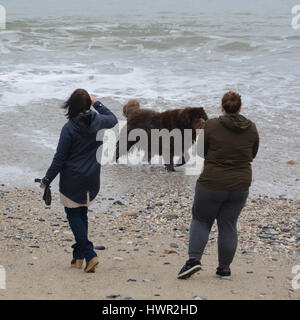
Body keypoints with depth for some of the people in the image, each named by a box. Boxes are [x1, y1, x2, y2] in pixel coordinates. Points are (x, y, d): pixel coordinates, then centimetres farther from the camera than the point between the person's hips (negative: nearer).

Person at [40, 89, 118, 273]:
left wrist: (47, 180, -2)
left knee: (73, 215, 4)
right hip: (92, 181, 5)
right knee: (82, 214, 17)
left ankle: (90, 254, -10)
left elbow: (59, 158, -12)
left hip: (72, 181, -5)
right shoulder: (99, 122, -3)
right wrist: (97, 103, 25)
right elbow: (113, 119, 23)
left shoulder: (69, 128, -16)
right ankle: (79, 256, 20)